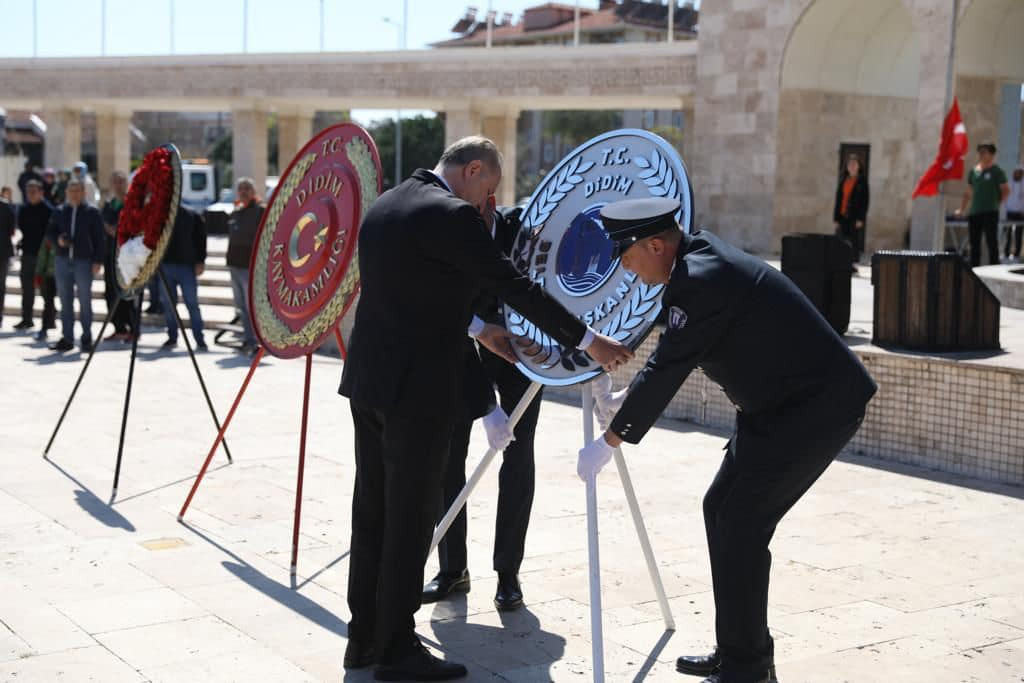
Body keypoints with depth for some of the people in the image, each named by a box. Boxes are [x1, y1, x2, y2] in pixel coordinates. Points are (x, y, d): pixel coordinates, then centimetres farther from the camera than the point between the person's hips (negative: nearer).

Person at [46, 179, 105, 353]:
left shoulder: (92, 212, 0)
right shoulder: (60, 212, 10)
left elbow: (99, 239, -2)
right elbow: (50, 231, 16)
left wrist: (98, 261, -9)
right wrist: (57, 239, -7)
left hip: (84, 261, -4)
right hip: (63, 261, 4)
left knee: (85, 301, 2)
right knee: (65, 301, 6)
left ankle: (86, 338, 11)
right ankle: (67, 338, 13)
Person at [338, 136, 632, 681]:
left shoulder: (384, 205, 13)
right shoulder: (450, 214, -14)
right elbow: (515, 286, -16)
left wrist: (476, 329, 28)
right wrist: (588, 341, -10)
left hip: (369, 380, 9)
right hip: (416, 388, -9)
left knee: (373, 511, 14)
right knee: (409, 518, 0)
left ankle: (364, 638, 22)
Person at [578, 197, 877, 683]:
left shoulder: (702, 281, -24)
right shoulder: (700, 257, 7)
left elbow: (668, 369, -21)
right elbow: (669, 359, 19)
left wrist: (607, 442, -13)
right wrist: (625, 400, 21)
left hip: (818, 406, -10)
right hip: (782, 404, 10)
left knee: (740, 523, -8)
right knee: (722, 511, 12)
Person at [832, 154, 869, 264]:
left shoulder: (862, 180, 0)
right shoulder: (843, 179, 12)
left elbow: (865, 200, -4)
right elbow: (838, 199, 12)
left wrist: (861, 219, -11)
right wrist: (835, 218, 6)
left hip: (855, 217, -4)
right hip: (842, 216, 4)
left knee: (855, 242, -1)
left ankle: (854, 264, 3)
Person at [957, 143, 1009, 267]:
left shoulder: (997, 172, -2)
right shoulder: (973, 171, 13)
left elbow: (1006, 190, -1)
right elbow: (968, 192, 18)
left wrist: (996, 203, -3)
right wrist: (962, 209, 15)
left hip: (990, 212, -5)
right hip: (974, 212, 6)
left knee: (991, 242, -5)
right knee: (974, 243, 8)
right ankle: (974, 269, 14)